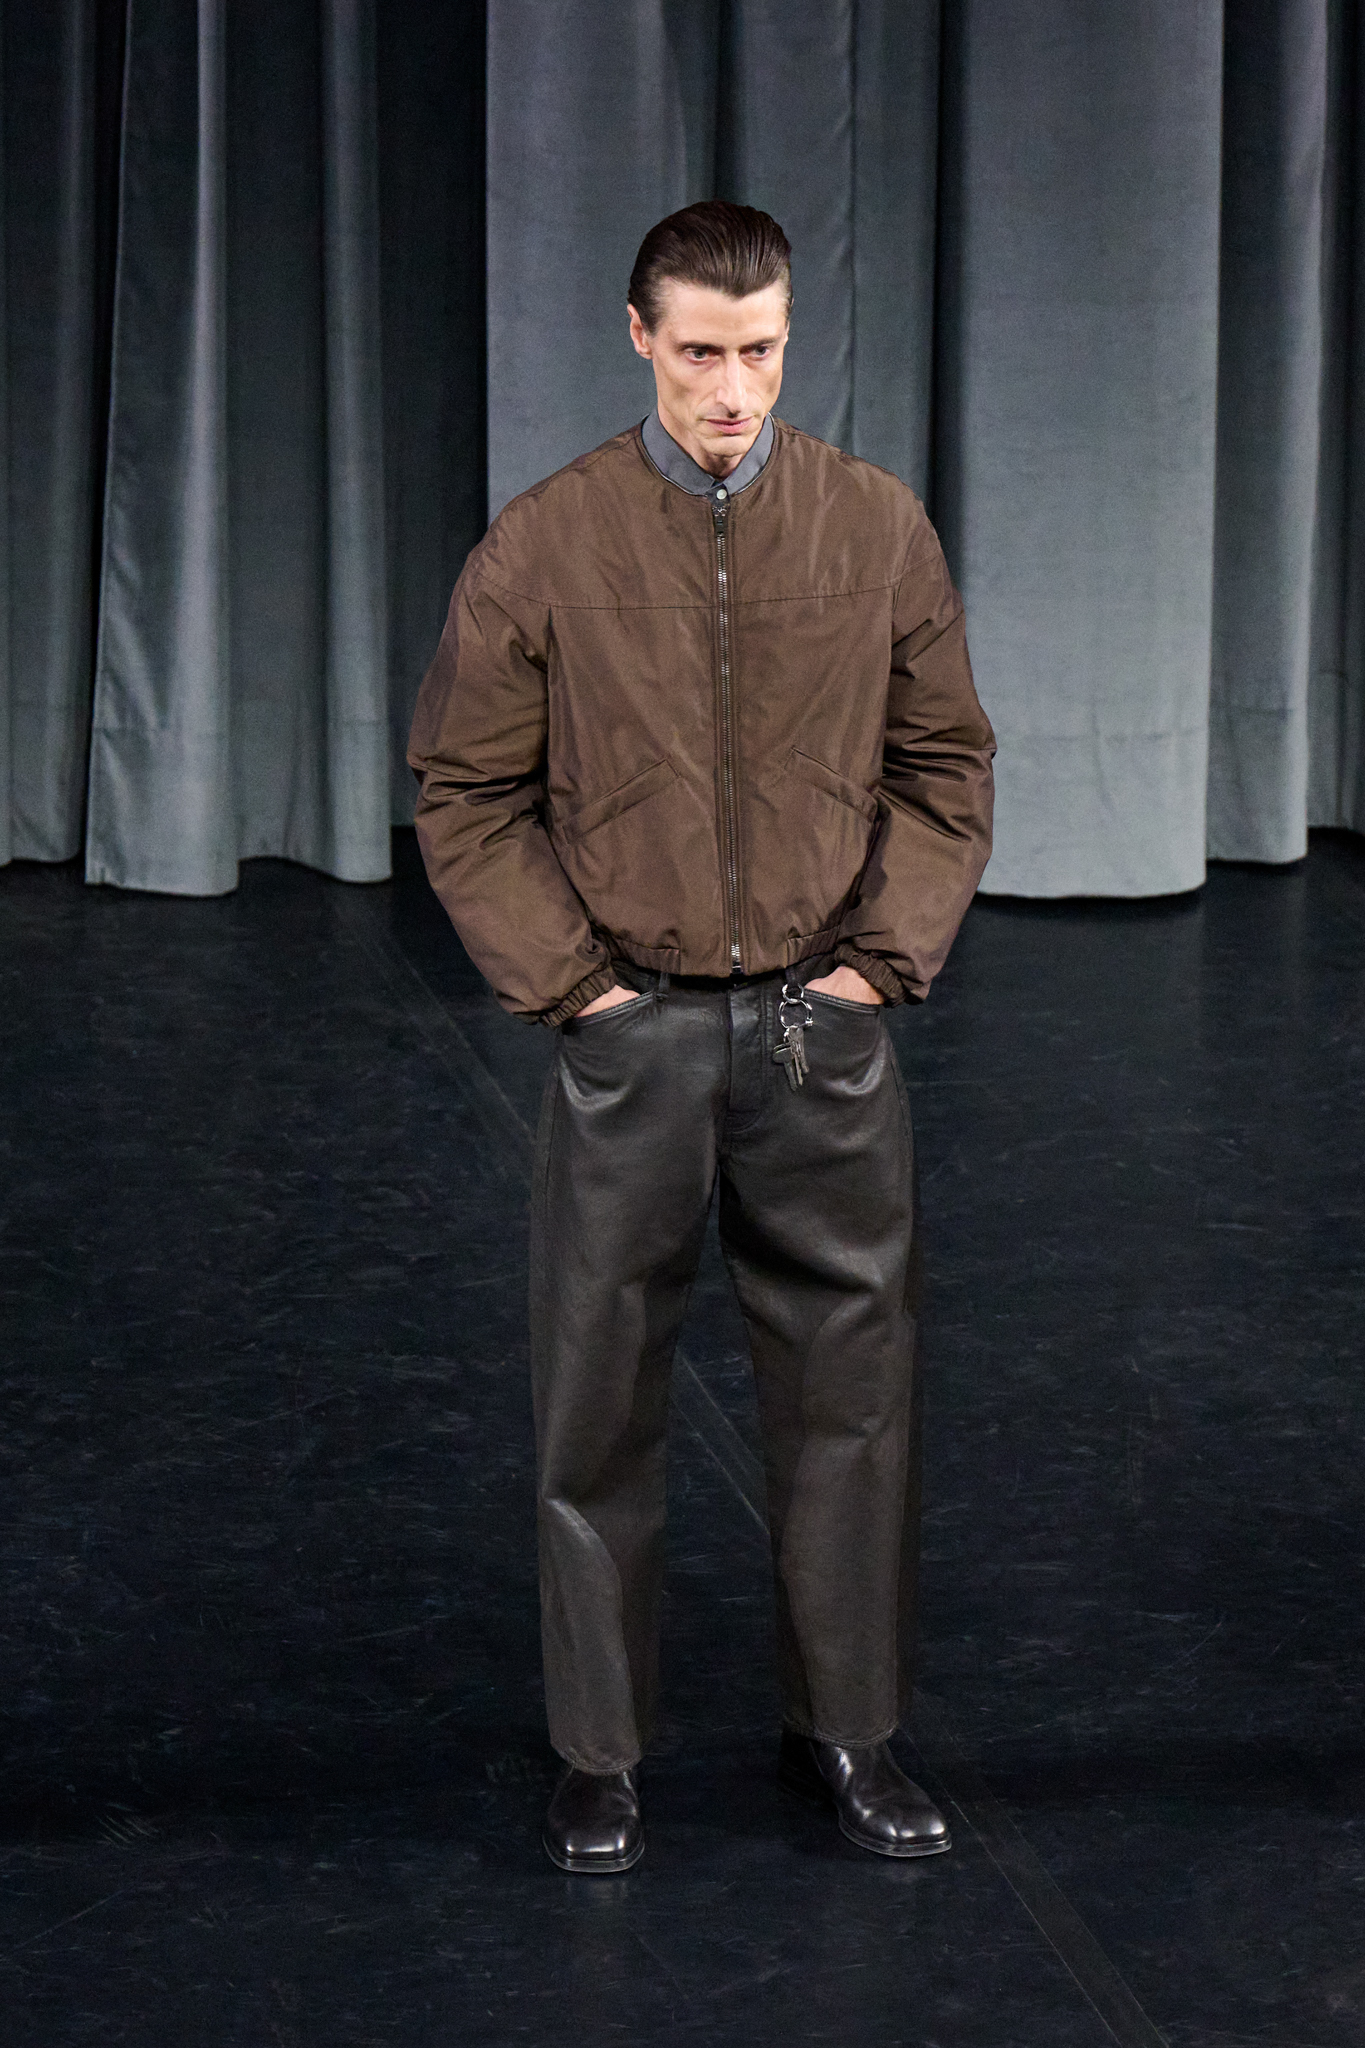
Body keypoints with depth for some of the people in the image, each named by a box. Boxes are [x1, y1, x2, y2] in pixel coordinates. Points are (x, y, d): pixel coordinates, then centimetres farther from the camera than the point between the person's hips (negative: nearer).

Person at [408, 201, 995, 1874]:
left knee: (850, 1383, 7)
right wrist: (567, 979, -5)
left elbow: (944, 765, 8)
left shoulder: (879, 532, -1)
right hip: (632, 1032, -1)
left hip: (822, 1029, 1)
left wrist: (886, 957, -1)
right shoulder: (544, 549, -6)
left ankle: (846, 1732, 22)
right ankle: (597, 1752, 18)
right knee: (599, 1396, 5)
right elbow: (467, 795, 1)